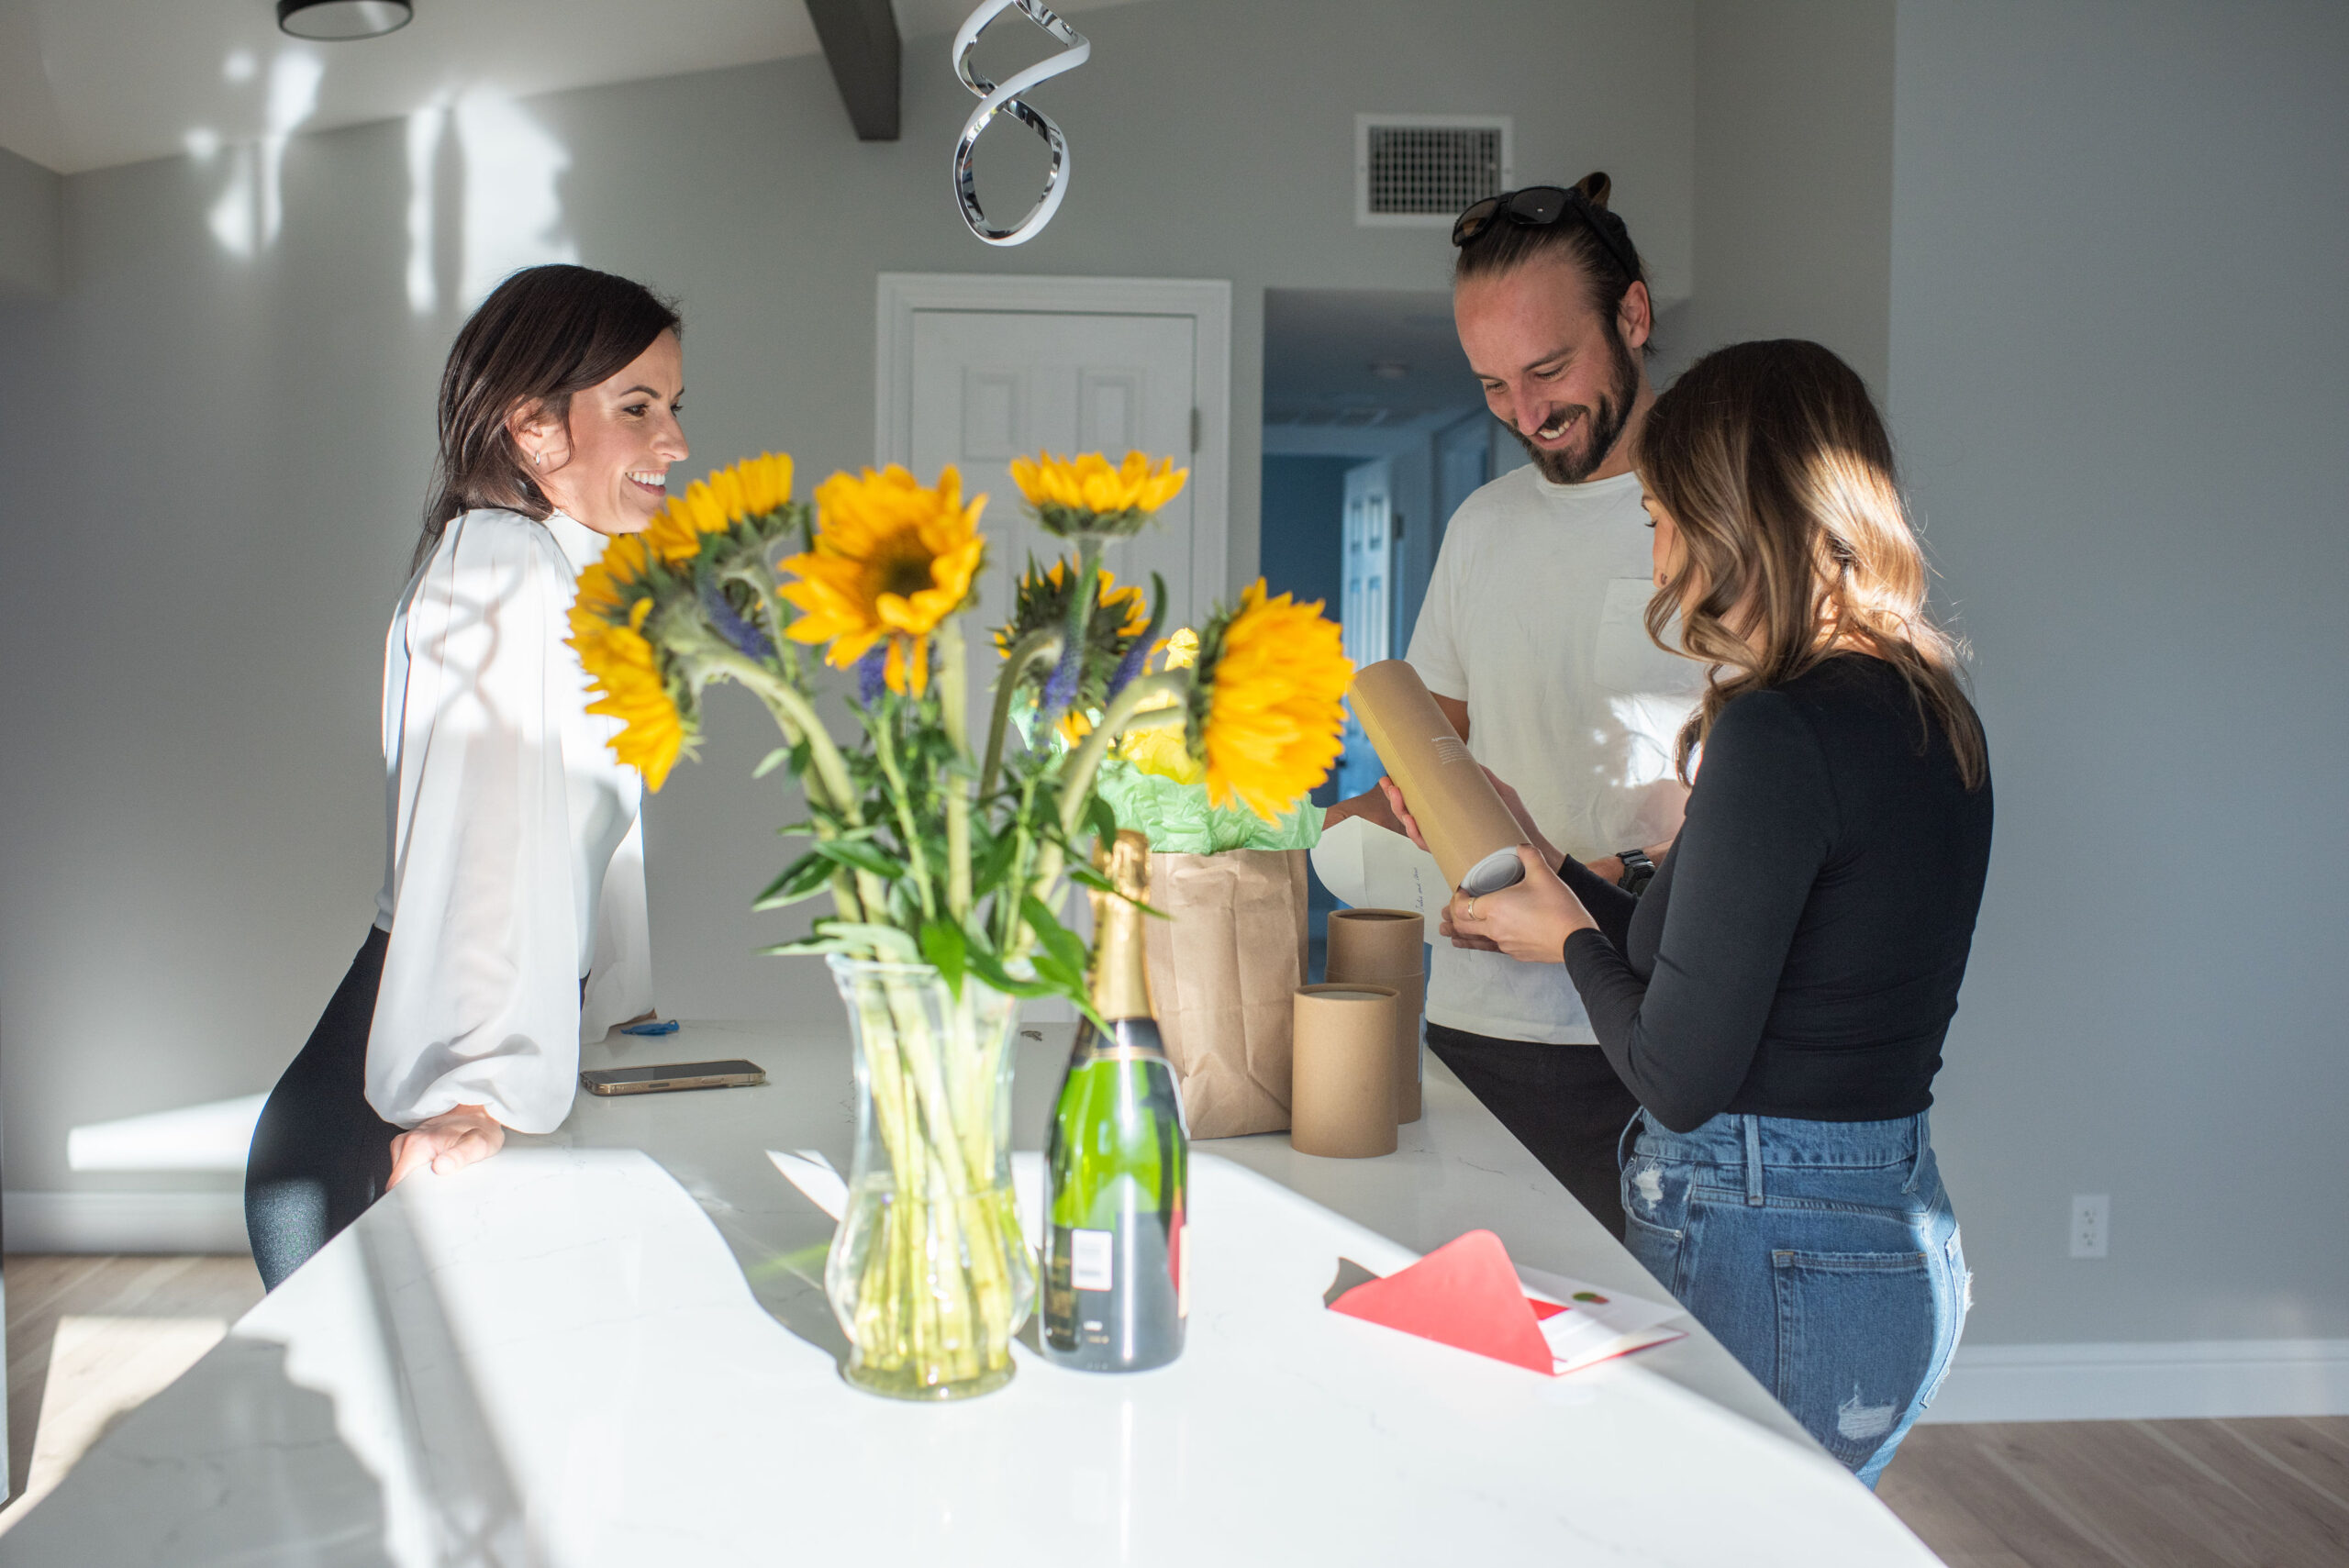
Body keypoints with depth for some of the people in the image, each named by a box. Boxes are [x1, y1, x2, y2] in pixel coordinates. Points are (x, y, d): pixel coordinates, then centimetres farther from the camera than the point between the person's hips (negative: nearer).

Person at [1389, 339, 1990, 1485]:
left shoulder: (1780, 732, -22)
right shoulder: (1928, 710, 6)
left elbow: (1678, 1078, -19)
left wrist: (1572, 940, -1)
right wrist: (1544, 869, 21)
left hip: (1768, 1263, -9)